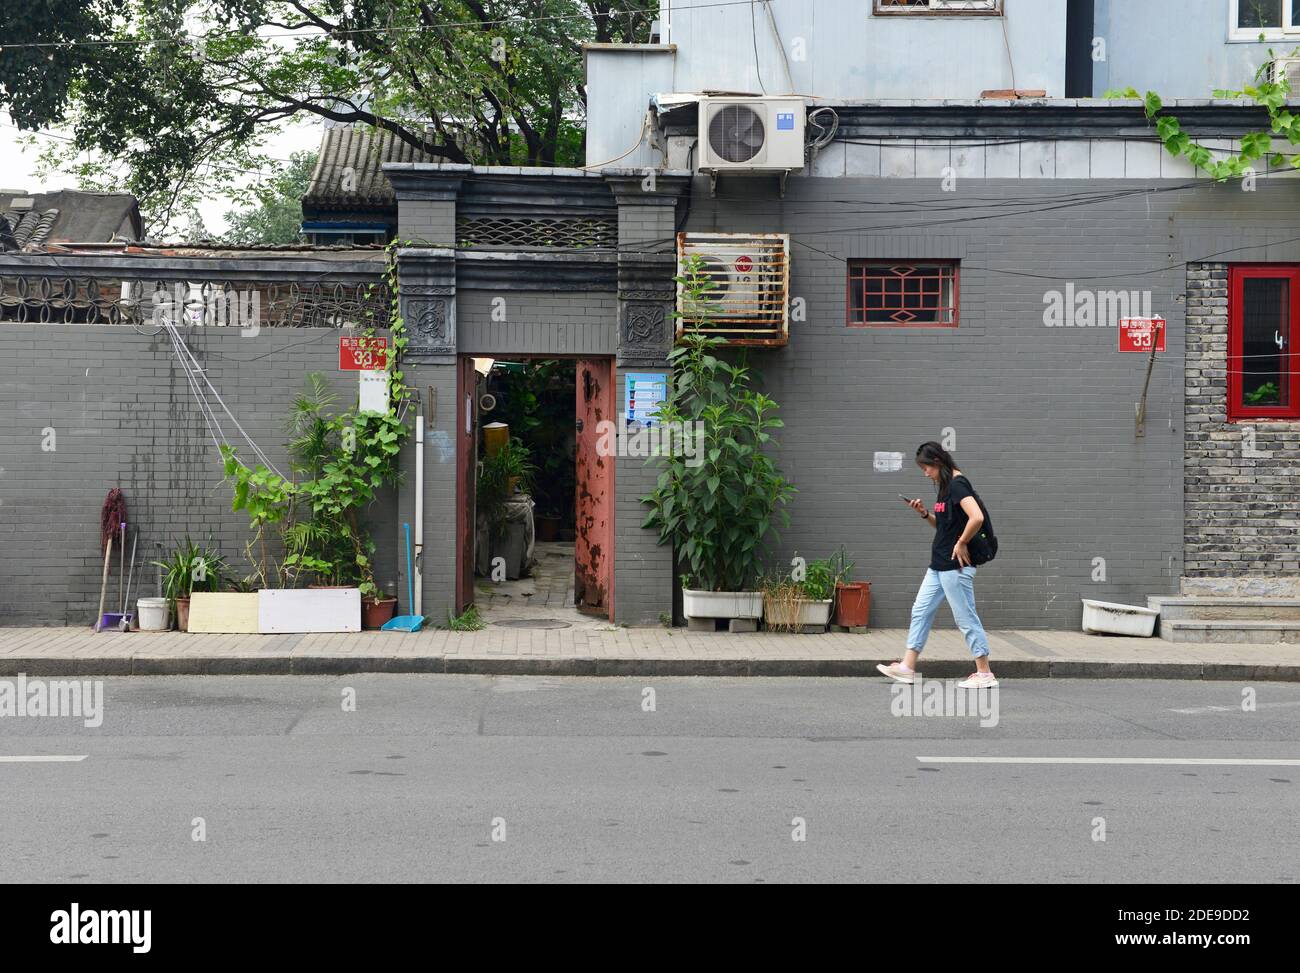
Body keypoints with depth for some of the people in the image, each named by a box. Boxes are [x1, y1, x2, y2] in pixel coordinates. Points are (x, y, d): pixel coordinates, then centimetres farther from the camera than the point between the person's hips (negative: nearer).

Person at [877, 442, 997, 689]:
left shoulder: (958, 484, -16)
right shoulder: (945, 486, 13)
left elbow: (977, 518, -29)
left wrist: (961, 543, -18)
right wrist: (925, 513, 6)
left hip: (956, 566, -10)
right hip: (939, 565, 10)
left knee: (965, 618, -3)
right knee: (920, 611, 11)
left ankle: (985, 674, 4)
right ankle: (907, 668, 16)